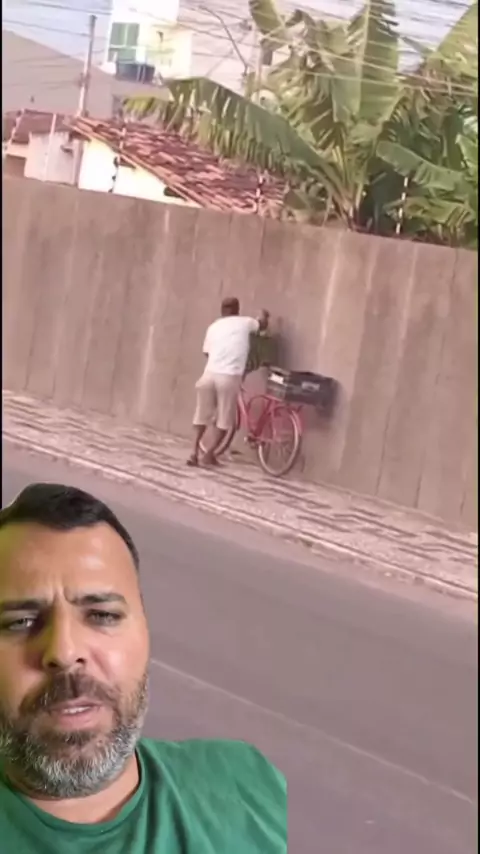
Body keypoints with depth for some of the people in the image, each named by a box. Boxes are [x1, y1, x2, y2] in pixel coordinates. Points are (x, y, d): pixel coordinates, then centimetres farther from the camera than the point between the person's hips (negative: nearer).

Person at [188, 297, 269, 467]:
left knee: (202, 415, 16)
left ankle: (194, 452, 11)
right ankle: (209, 453, 3)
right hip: (230, 377, -3)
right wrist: (263, 315, 54)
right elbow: (263, 325, 32)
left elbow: (207, 353, 17)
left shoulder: (213, 327, 16)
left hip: (210, 374, 3)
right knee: (224, 419, 9)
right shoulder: (245, 323, 11)